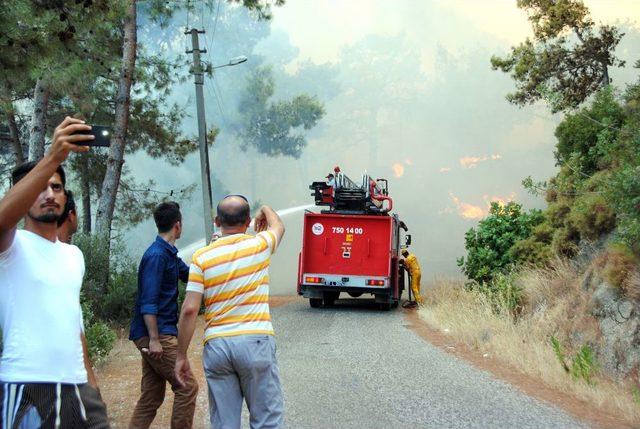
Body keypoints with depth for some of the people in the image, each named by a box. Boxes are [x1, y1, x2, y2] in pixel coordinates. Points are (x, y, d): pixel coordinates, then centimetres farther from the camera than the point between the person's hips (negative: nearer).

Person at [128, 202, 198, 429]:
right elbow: (148, 302, -20)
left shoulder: (170, 254, 15)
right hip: (157, 335, -10)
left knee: (151, 397, 10)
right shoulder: (156, 255, -15)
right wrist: (154, 339, -23)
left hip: (160, 335, 10)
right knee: (187, 387, -6)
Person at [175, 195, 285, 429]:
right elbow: (278, 226, 28)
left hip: (216, 345, 2)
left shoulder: (202, 257, 1)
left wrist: (181, 356, 2)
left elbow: (189, 309, -4)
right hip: (255, 341, -1)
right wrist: (265, 210, 49)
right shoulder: (260, 245, 2)